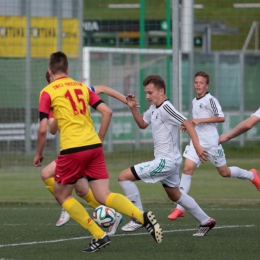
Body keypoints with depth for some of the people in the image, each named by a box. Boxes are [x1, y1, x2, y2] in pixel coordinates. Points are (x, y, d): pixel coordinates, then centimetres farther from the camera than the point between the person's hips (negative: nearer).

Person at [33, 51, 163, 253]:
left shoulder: (47, 92, 2)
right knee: (104, 196, 5)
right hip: (94, 146, 5)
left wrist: (39, 154, 10)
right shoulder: (82, 87, 16)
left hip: (72, 149, -5)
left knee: (62, 195, 14)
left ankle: (99, 236, 2)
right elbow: (107, 112, 11)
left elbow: (43, 129, -5)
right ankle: (143, 217, -21)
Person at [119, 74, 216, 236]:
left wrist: (197, 146, -35)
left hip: (166, 161, -10)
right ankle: (206, 222, 33)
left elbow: (187, 123, -25)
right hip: (170, 161, 10)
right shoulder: (154, 108, 11)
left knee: (124, 177, -10)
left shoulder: (166, 107, -18)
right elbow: (143, 124, 26)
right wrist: (133, 108, 10)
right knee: (175, 195, 25)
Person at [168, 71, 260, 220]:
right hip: (196, 142, 6)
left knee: (224, 172, 6)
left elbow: (221, 117, -20)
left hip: (211, 142, -6)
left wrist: (200, 120, -23)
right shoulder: (194, 101, 13)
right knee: (188, 168, -11)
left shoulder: (210, 100, -12)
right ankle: (180, 208, -13)